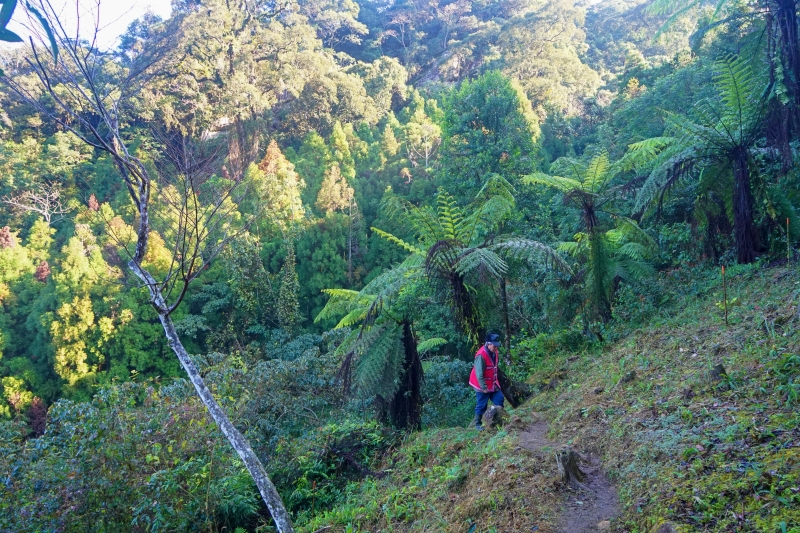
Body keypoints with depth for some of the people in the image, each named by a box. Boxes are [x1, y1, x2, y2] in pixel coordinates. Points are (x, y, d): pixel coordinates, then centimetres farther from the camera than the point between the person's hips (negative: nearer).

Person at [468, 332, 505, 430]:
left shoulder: (494, 352, 0)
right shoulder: (481, 355, -27)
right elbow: (479, 374, -25)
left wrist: (496, 382, 15)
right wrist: (484, 388, -21)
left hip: (493, 384, 8)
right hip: (483, 386, -8)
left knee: (499, 400, 9)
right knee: (481, 406, 3)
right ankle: (478, 424, 18)